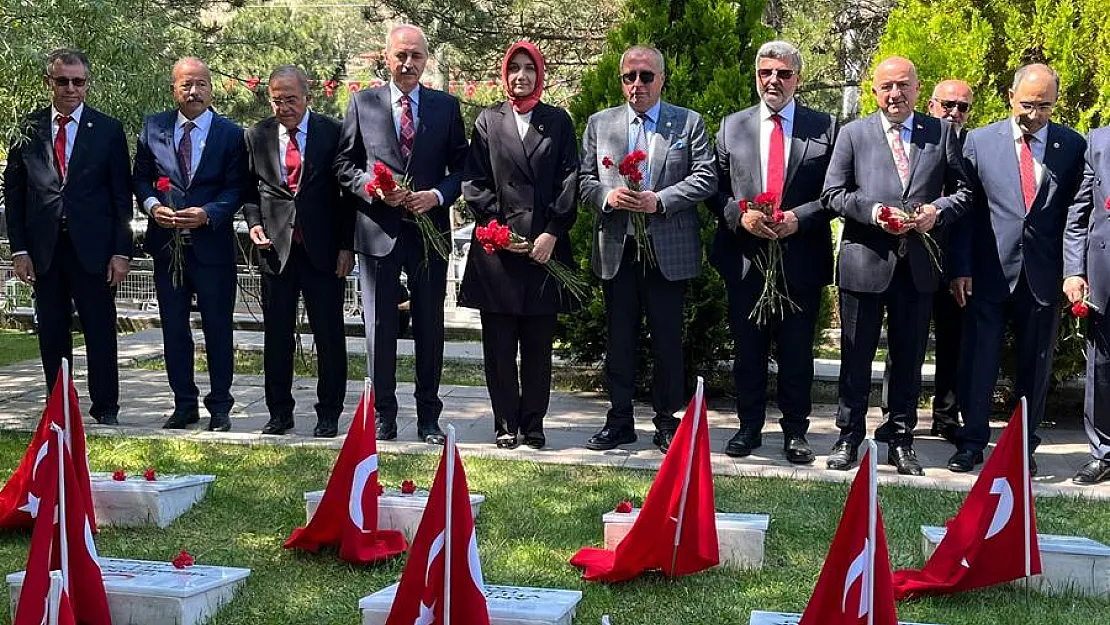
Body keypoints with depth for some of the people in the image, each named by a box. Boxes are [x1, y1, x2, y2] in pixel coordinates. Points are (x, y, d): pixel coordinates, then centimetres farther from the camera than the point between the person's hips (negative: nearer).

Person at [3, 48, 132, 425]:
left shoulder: (108, 130, 3)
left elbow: (122, 195, 2)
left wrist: (121, 251, -5)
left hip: (92, 248, -2)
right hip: (44, 248, 2)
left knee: (101, 332, 3)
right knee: (52, 334, 8)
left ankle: (105, 408, 12)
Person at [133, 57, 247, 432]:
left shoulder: (231, 134, -2)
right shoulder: (153, 128, 6)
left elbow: (236, 188, -5)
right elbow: (141, 177, 10)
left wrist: (207, 213, -19)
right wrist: (152, 205, -9)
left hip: (212, 243, -3)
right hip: (167, 245, 3)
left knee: (218, 329, 4)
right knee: (174, 328, 9)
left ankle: (220, 407, 15)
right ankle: (184, 404, 20)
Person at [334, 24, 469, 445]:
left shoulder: (447, 106, 7)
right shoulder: (362, 104, 5)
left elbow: (460, 166, 7)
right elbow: (344, 164, 6)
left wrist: (437, 195, -11)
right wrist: (374, 189, -12)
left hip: (429, 230, 1)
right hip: (378, 230, -1)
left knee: (430, 327, 7)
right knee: (380, 327, 4)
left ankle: (428, 417, 17)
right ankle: (383, 417, 14)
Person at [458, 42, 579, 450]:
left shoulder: (558, 122, 11)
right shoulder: (488, 121, 10)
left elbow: (569, 181, 4)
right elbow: (474, 182, 5)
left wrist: (552, 234, -7)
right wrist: (497, 226, -6)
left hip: (545, 245, 0)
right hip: (496, 246, 0)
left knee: (538, 343, 3)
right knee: (499, 343, 1)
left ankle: (533, 424, 11)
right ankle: (506, 424, 9)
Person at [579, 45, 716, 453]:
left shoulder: (689, 123, 4)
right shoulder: (600, 123, 11)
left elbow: (706, 178, -3)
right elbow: (585, 179, 9)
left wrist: (661, 200, -15)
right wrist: (606, 197, -12)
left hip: (669, 249, -2)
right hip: (616, 250, 2)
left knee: (667, 339, 5)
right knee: (619, 338, 8)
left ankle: (666, 421, 16)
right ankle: (619, 420, 18)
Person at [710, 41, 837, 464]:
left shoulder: (824, 128, 4)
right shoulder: (732, 127, 9)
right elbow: (717, 189, 7)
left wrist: (799, 218, -14)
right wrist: (740, 215, -11)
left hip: (801, 258, -1)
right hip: (745, 257, 2)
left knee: (797, 350, 6)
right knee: (747, 347, 8)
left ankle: (795, 431, 17)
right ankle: (749, 426, 20)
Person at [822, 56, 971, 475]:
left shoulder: (941, 134, 9)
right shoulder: (853, 134, 5)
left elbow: (962, 190, 10)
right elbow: (833, 193, 1)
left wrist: (938, 211, -10)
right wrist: (871, 211, -14)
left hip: (918, 265, 1)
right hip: (865, 261, -1)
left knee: (909, 358, 9)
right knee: (856, 356, 6)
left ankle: (901, 441, 20)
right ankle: (848, 438, 17)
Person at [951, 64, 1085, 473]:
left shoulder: (1073, 146, 3)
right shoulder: (980, 141, 1)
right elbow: (964, 207, 2)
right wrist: (960, 268, -3)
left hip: (1044, 274, 1)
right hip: (989, 271, -1)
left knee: (1036, 364, 9)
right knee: (979, 361, 3)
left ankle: (1025, 446, 22)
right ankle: (972, 441, 15)